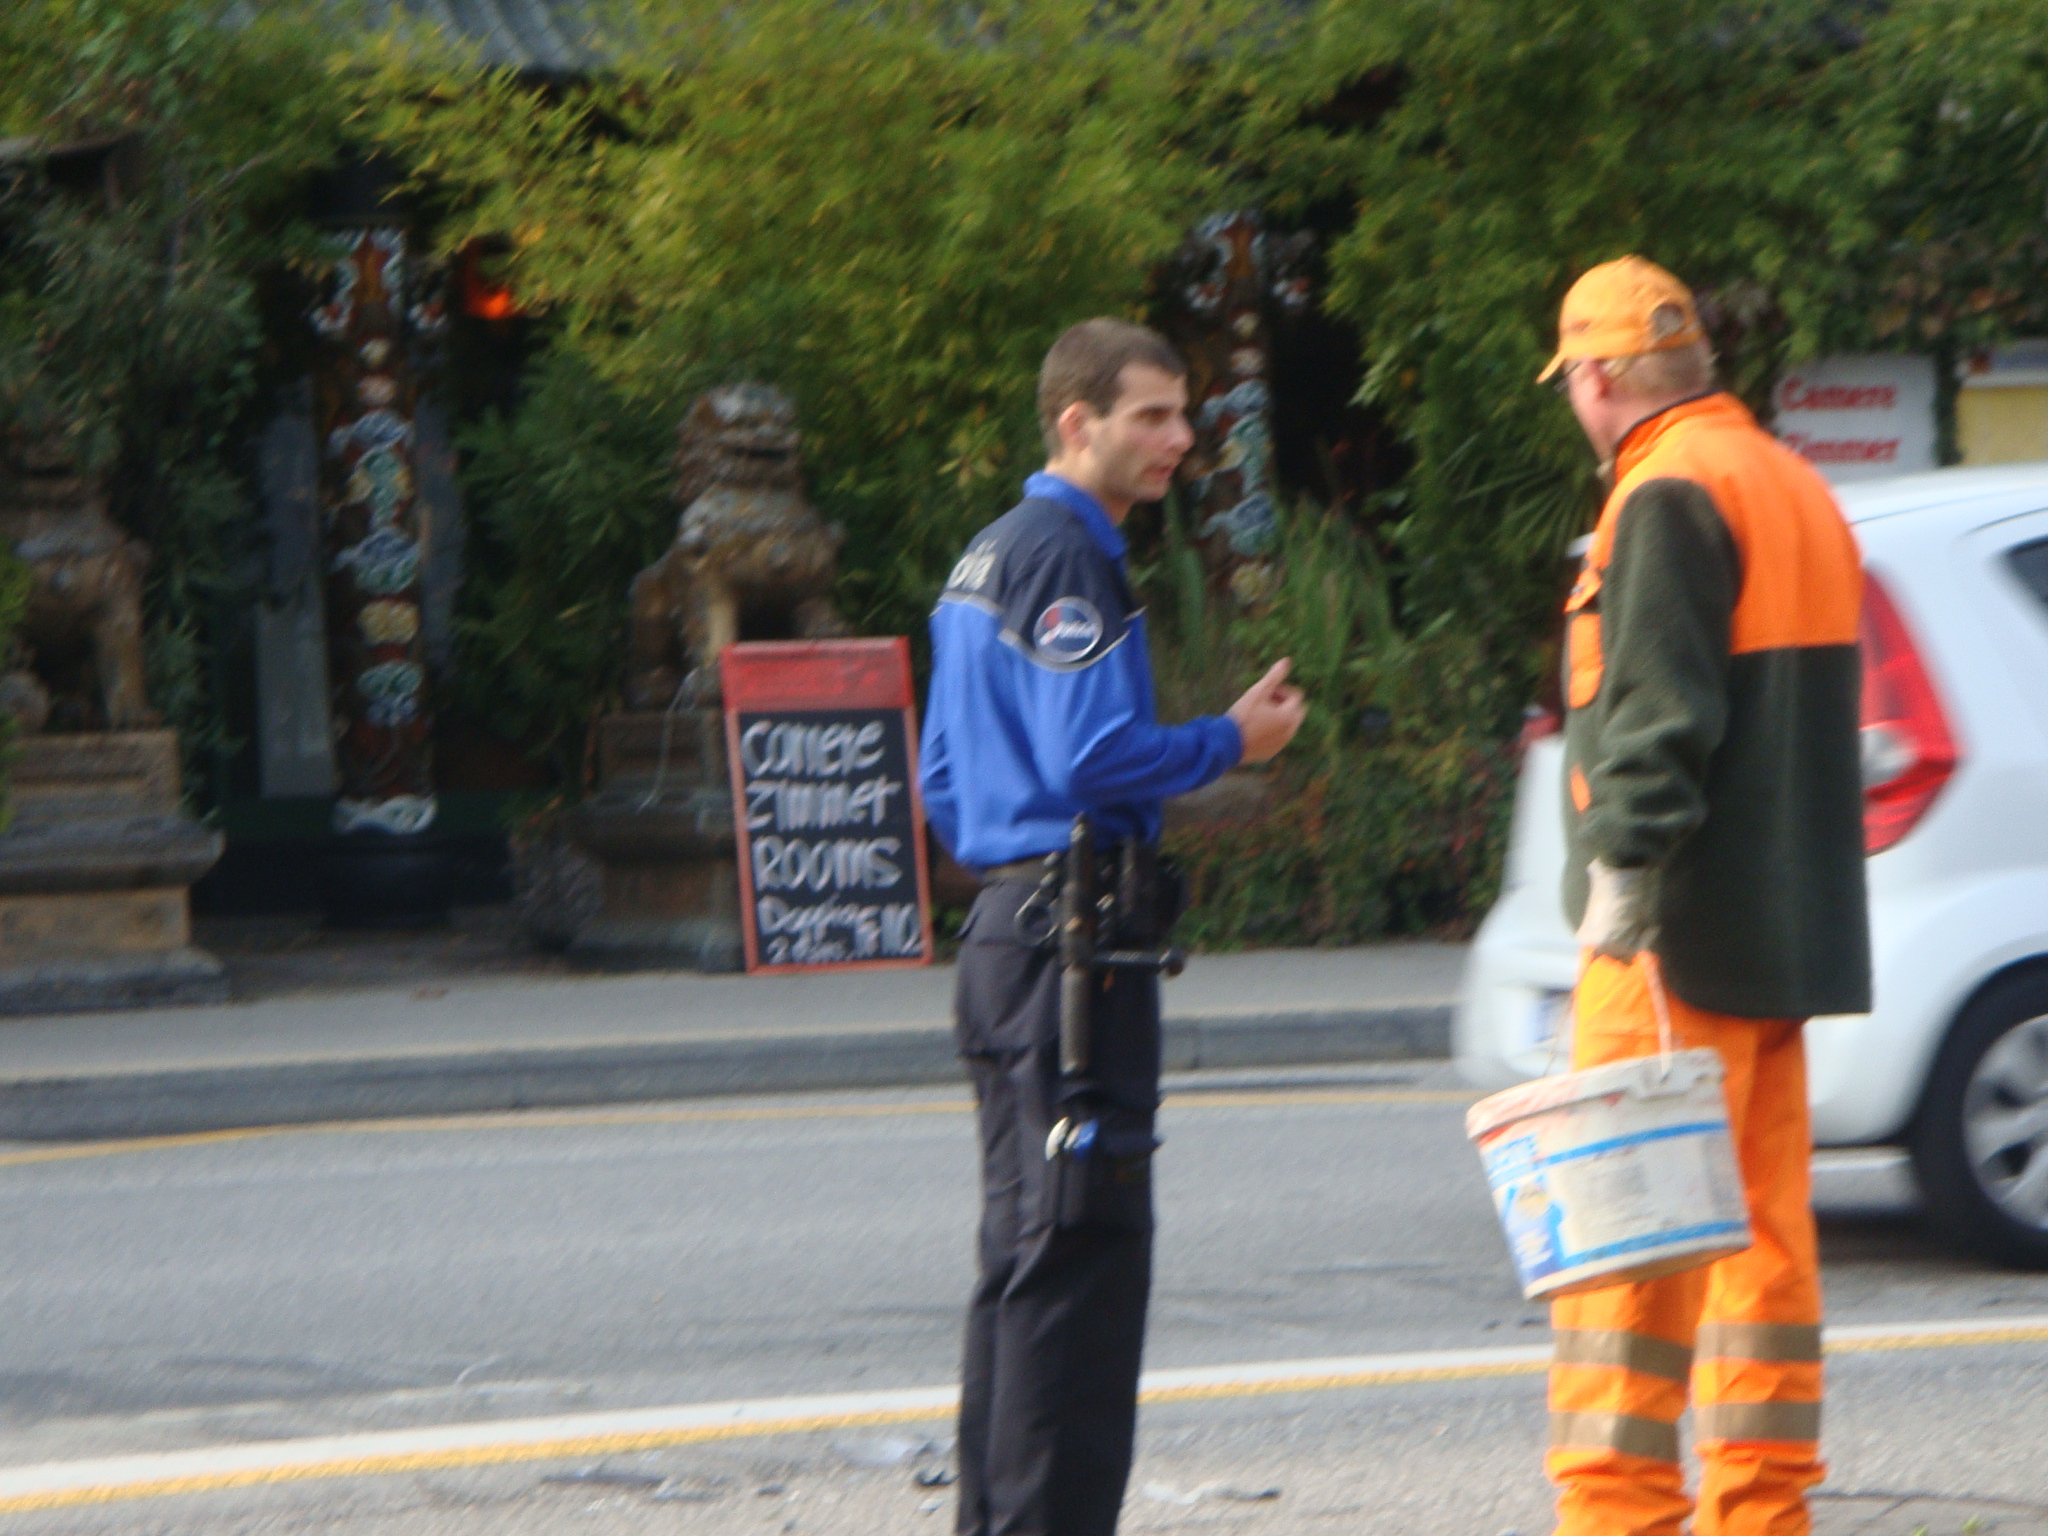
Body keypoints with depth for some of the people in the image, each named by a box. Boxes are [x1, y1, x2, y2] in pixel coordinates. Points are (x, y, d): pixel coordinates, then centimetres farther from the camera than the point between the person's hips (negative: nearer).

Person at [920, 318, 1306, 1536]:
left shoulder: (990, 558, 19)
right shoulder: (1064, 558, -13)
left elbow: (947, 774, 23)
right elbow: (1093, 756, -21)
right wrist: (1232, 742, -7)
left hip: (1005, 931, 11)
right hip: (1074, 933, -11)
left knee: (1028, 1251, 15)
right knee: (1079, 1248, -9)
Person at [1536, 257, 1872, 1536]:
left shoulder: (1673, 496, -12)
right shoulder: (1794, 485, 18)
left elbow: (1658, 713, -21)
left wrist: (1621, 870, -23)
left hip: (1681, 938, -9)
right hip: (1785, 936, 9)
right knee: (1764, 1224, 11)